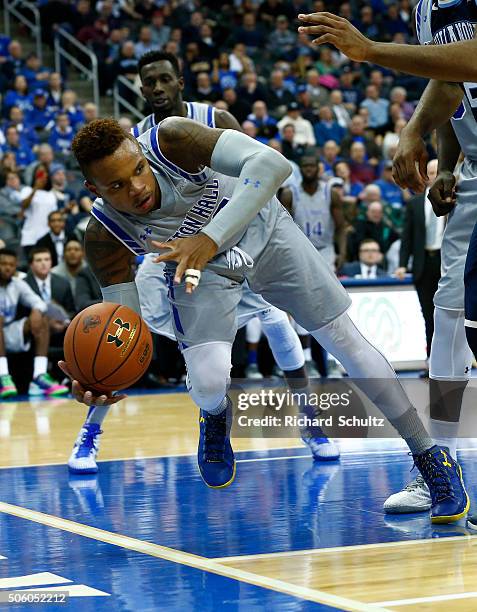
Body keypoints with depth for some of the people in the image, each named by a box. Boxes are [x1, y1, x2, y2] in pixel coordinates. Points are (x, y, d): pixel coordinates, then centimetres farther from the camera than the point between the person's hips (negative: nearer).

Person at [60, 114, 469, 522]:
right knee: (208, 383, -21)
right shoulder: (105, 234, -29)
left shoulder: (171, 140, -37)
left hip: (259, 226, 0)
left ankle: (429, 457, 14)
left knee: (346, 340, -1)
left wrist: (210, 238, -59)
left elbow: (272, 163, -50)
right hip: (198, 264, 1)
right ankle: (216, 416, 20)